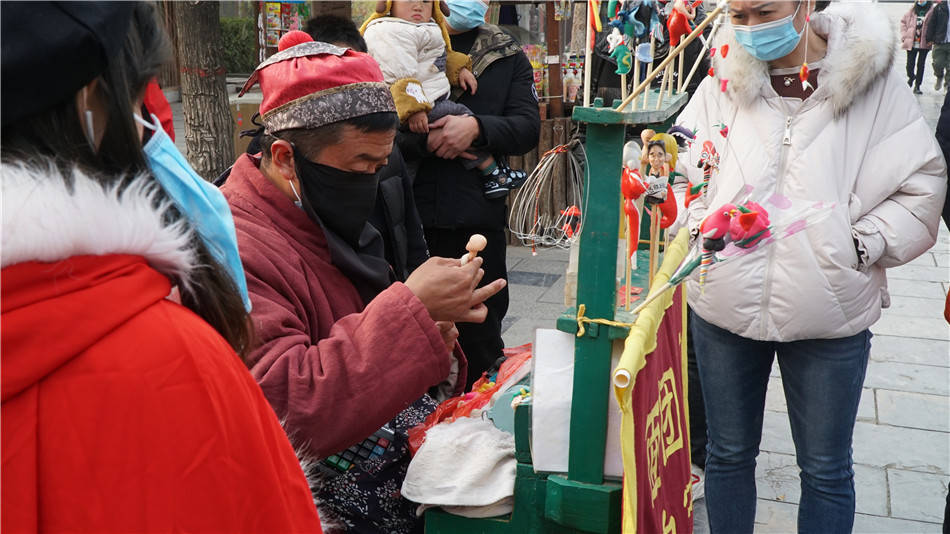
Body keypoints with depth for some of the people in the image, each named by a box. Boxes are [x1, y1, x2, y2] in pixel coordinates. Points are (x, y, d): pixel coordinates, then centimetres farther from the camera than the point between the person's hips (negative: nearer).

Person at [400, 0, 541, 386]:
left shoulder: (509, 57, 13)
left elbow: (528, 127, 1)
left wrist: (476, 127, -16)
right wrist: (425, 138, -18)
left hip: (477, 214, 2)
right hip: (408, 213, -1)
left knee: (480, 333, 11)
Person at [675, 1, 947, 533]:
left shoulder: (872, 80, -5)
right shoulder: (722, 83, 1)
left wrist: (863, 245, -12)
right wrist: (702, 226, -11)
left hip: (830, 313, -2)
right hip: (725, 304, 2)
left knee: (827, 469, 13)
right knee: (729, 454, 18)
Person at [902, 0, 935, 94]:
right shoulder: (912, 10, 5)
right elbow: (903, 21, 13)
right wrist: (904, 36, 5)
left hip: (924, 43, -2)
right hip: (911, 43, 2)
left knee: (921, 65, 2)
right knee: (910, 64, 3)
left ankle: (917, 86, 10)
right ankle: (911, 77, 34)